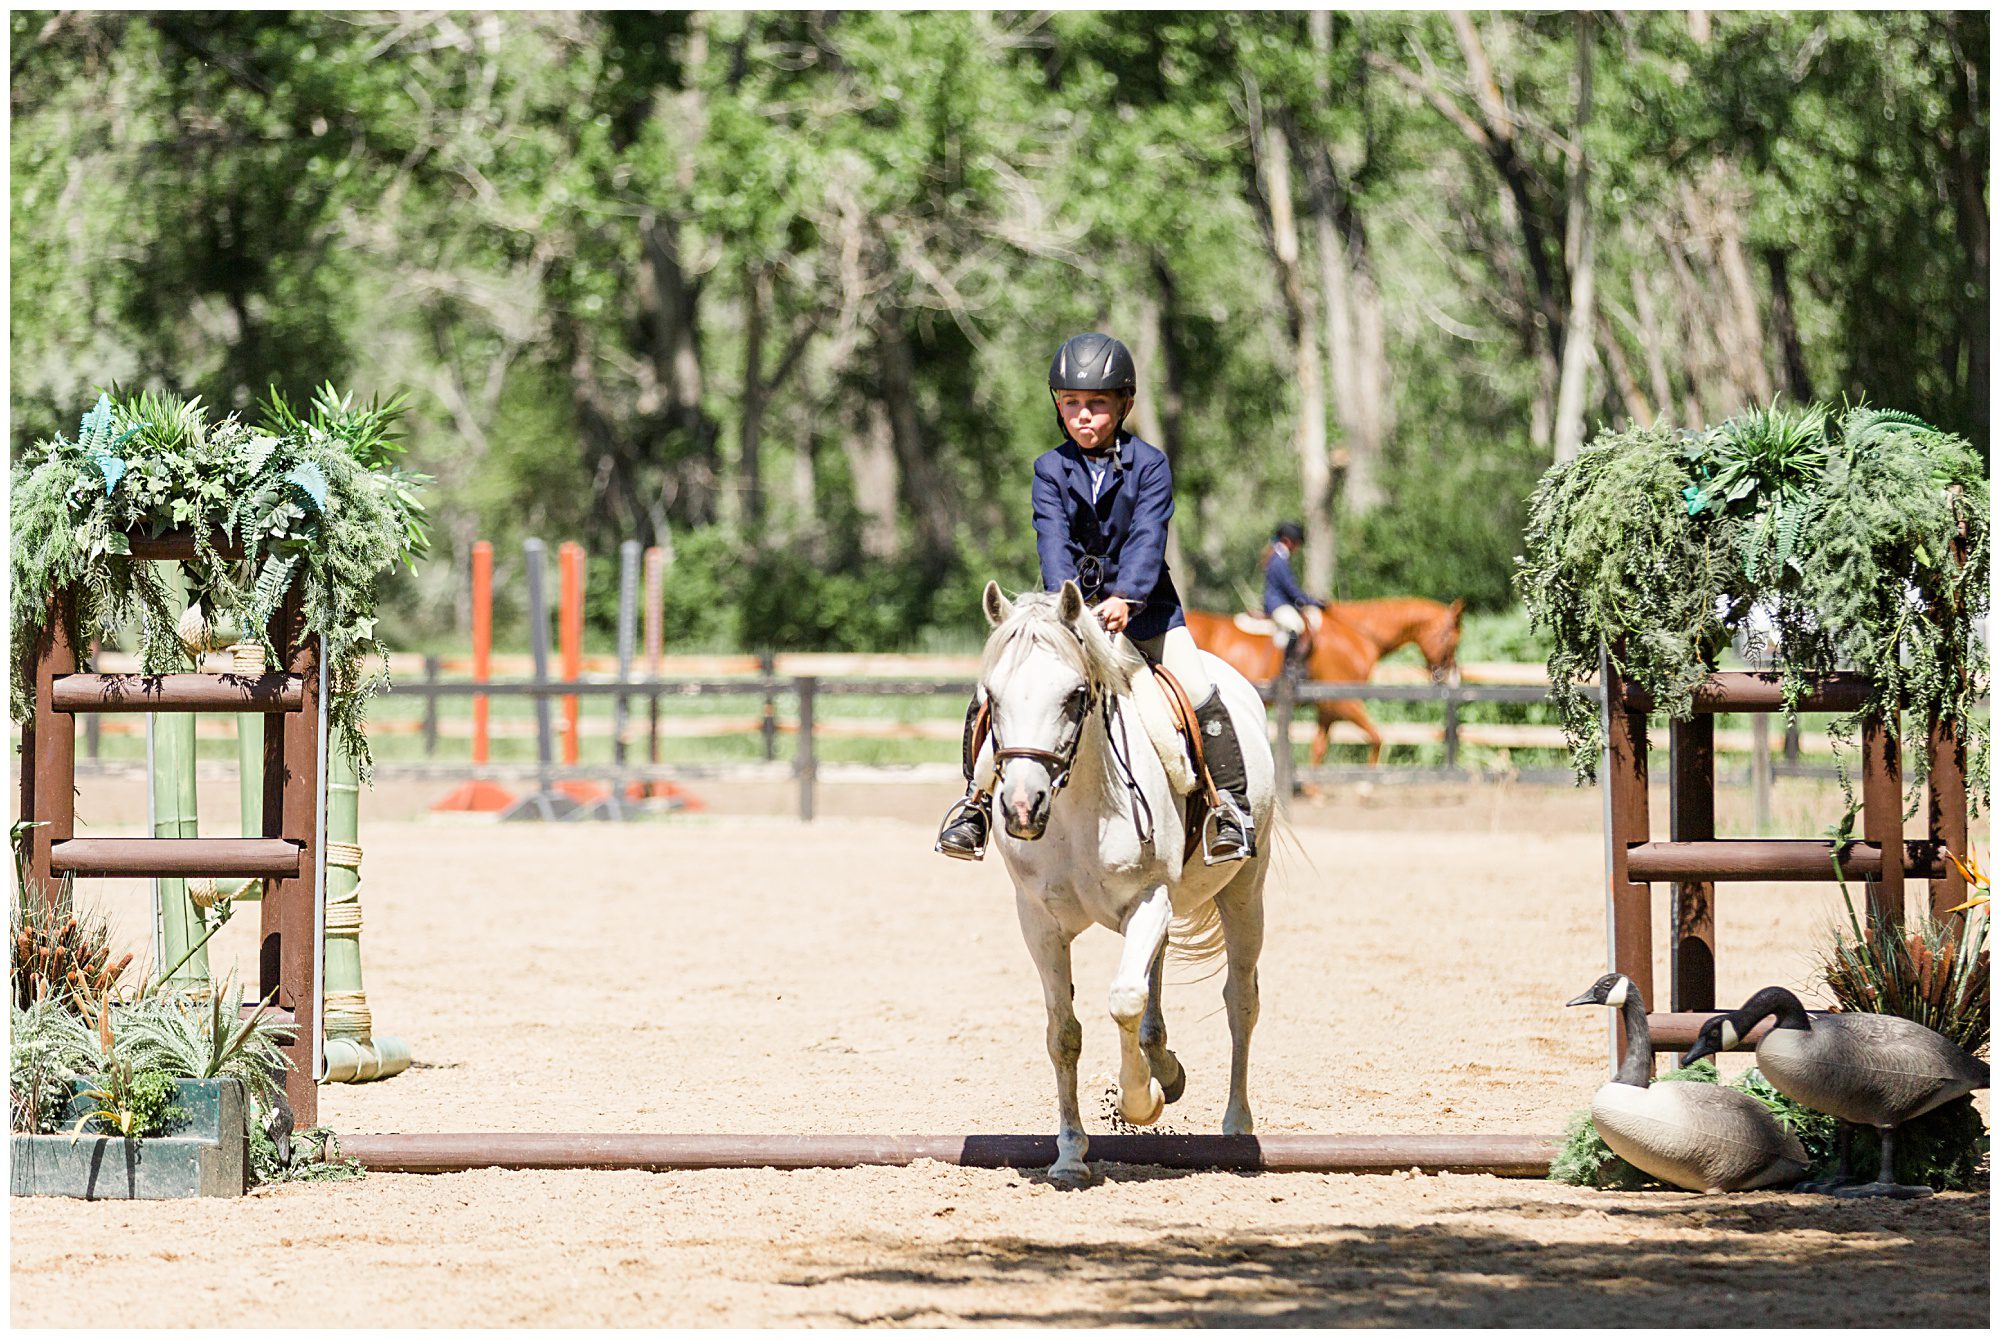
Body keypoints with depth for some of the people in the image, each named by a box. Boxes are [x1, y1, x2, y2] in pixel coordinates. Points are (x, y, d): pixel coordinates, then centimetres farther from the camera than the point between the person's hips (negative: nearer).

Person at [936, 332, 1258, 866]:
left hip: (1142, 607, -2)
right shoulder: (1051, 469, 0)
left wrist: (1124, 598, -34)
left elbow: (1146, 539, -18)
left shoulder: (1149, 465, -5)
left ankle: (1230, 805, -10)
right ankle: (976, 800, 5)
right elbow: (1053, 540, -13)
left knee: (1200, 694, -20)